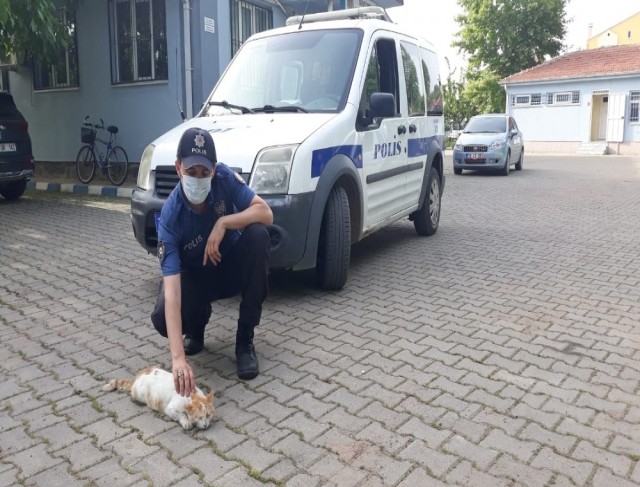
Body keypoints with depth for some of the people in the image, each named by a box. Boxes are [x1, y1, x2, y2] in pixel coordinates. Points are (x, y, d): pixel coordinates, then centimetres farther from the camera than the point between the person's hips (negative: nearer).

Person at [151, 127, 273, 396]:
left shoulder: (224, 177, -23)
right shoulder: (170, 216, -31)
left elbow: (266, 213, -25)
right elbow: (172, 289, -39)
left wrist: (223, 223, -39)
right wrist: (178, 358, -49)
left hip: (233, 264, 2)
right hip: (196, 275, -2)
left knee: (258, 234, -31)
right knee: (161, 319, -30)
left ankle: (245, 340, -17)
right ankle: (196, 328, 12)